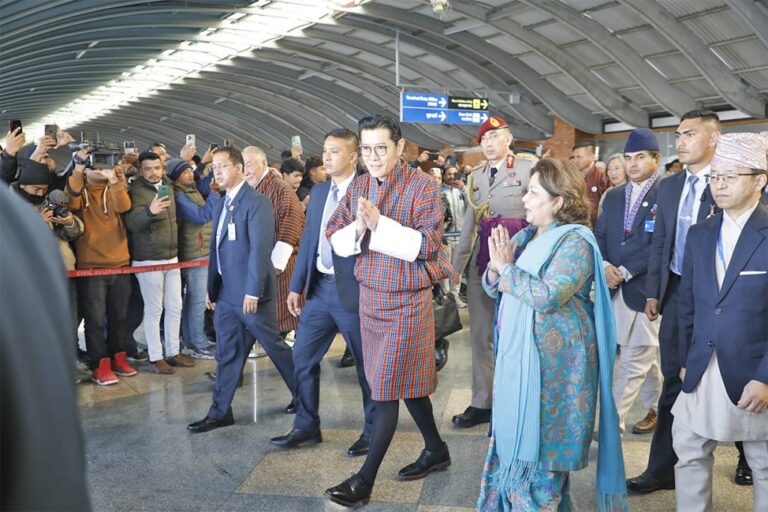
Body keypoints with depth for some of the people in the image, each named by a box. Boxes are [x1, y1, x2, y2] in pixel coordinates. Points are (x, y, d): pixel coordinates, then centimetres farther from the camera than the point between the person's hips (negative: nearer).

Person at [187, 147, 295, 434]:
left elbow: (260, 248, -19)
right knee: (227, 353, 11)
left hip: (250, 293, -7)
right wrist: (212, 288, 15)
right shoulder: (221, 205, 14)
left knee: (274, 346, 6)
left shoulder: (256, 202, -13)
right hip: (226, 294, 8)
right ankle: (220, 412, 18)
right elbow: (216, 248, 17)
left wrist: (253, 291, -21)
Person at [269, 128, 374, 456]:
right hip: (319, 287, 7)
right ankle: (306, 426, 26)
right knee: (302, 358, 11)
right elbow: (308, 241, 13)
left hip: (352, 289, -7)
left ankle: (373, 430, 23)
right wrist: (296, 286, 11)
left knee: (366, 363, 6)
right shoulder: (318, 192, 11)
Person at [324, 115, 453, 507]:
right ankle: (436, 450, 35)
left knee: (386, 387, -2)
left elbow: (428, 244, -21)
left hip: (407, 300, -6)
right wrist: (357, 229, -19)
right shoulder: (357, 187, 6)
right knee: (406, 381, 16)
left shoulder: (422, 186, -12)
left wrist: (380, 223, -25)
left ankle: (365, 479, 7)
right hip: (370, 295, 6)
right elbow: (335, 239, 2)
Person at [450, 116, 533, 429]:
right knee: (480, 335, 9)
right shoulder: (476, 175, 13)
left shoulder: (528, 169, -5)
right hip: (481, 259, 6)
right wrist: (456, 264, 13)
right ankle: (482, 403, 21)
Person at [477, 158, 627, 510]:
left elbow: (547, 296, -26)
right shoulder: (525, 236, 10)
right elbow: (492, 287, 12)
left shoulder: (575, 242, -14)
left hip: (551, 359, -8)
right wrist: (496, 268, -10)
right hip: (518, 352, 8)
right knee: (514, 434, 15)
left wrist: (506, 269, -14)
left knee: (538, 442, 2)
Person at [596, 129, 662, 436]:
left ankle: (613, 421, 4)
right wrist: (605, 266, -8)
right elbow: (600, 236, 10)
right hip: (616, 287, 6)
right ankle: (657, 409, 33)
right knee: (645, 355, 18)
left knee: (634, 360, -2)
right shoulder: (613, 195, 13)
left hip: (647, 287, -6)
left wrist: (624, 271, -16)